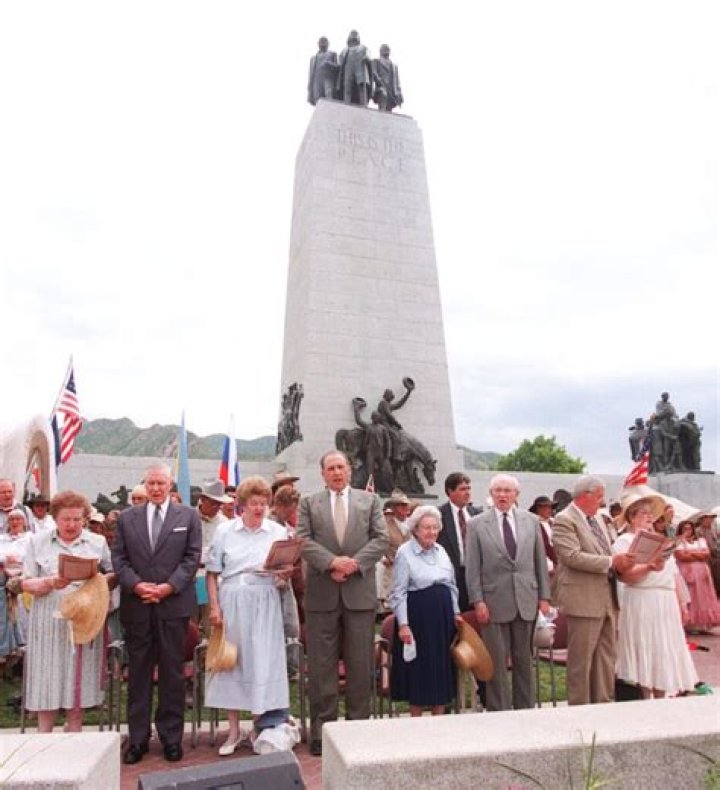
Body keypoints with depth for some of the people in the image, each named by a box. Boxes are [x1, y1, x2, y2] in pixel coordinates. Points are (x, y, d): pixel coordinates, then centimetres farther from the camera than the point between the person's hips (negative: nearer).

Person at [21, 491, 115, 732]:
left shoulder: (98, 542, 5)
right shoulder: (38, 542, 3)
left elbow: (113, 574, 6)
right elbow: (26, 584, 1)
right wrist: (50, 583, -19)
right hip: (49, 623, -1)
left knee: (78, 683, 8)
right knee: (47, 684, 4)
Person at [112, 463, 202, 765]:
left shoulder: (188, 515, 3)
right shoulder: (127, 517, 9)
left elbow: (193, 556, -1)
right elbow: (118, 557, 4)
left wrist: (169, 586, -12)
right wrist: (135, 584, -10)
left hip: (174, 603, -1)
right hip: (136, 604, 2)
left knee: (172, 671, 7)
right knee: (138, 671, 10)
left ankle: (171, 737, 19)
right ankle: (138, 737, 23)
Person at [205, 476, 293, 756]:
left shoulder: (278, 531, 3)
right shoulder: (225, 531, 2)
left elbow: (283, 576, 6)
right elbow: (212, 573, 4)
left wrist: (285, 574, -16)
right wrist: (214, 607, -4)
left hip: (264, 605, 0)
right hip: (231, 603, 0)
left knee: (262, 662, 2)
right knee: (231, 661, 8)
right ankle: (233, 730, 25)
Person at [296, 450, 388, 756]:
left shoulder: (370, 501, 9)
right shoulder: (309, 503, 7)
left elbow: (381, 539, 1)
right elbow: (303, 540, -3)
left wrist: (353, 563, -12)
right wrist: (332, 562, -16)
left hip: (360, 592, 1)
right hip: (322, 593, 0)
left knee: (360, 664, 8)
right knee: (321, 665, 6)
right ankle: (321, 729, 18)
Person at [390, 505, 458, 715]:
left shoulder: (441, 550, 9)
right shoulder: (405, 553, -9)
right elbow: (398, 593, -10)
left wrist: (456, 613, 12)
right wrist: (403, 624, -14)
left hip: (443, 616, 6)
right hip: (418, 617, -6)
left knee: (442, 667, 11)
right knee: (419, 669, 3)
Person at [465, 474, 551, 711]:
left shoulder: (531, 520, 7)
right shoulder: (477, 524, -2)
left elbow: (540, 561, 9)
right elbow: (472, 567, -3)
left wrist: (544, 596, 6)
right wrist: (478, 601, -8)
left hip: (527, 600, 3)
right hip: (495, 602, -2)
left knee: (524, 659, 13)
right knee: (497, 662, 4)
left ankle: (525, 708, 28)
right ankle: (498, 711, 18)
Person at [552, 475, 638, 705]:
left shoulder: (598, 519, 15)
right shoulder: (564, 520, -13)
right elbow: (572, 557, -23)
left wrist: (619, 563, 0)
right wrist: (611, 562, -20)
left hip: (608, 599, 9)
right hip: (583, 599, -9)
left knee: (606, 657, 16)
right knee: (581, 659, 2)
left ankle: (604, 703, 28)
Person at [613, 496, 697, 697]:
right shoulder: (624, 541, -5)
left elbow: (673, 573, 20)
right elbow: (625, 575, -17)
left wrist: (681, 601, 15)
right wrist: (650, 567, -32)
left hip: (667, 603, 7)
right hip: (642, 603, -7)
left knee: (665, 652, 9)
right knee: (645, 651, -3)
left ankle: (660, 700, 19)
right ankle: (646, 700, 7)